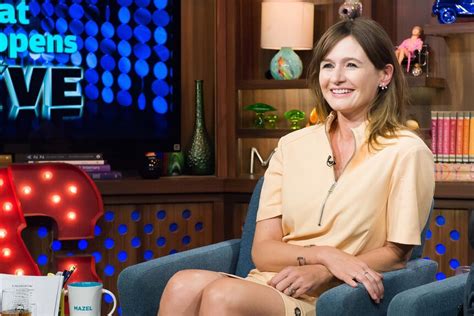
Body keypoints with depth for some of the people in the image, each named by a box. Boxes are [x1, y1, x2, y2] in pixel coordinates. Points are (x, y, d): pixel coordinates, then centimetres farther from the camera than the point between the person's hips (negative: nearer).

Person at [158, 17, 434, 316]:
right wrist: (326, 255, -14)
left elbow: (397, 254, 0)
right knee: (184, 285, -30)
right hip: (270, 286, 4)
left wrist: (321, 274, -15)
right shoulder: (292, 146, 12)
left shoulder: (405, 152, -1)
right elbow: (262, 250, 6)